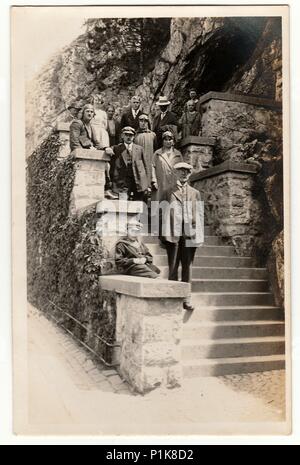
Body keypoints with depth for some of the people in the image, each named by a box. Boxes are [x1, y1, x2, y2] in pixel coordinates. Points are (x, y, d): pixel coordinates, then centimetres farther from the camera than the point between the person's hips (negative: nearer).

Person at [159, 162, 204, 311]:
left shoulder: (195, 193, 18)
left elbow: (200, 214, 12)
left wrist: (199, 235, 3)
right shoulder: (168, 192, 13)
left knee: (187, 266, 2)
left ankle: (186, 298, 6)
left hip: (190, 234, 1)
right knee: (173, 267, 0)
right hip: (173, 233, -1)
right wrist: (162, 234, 0)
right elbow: (163, 213, 7)